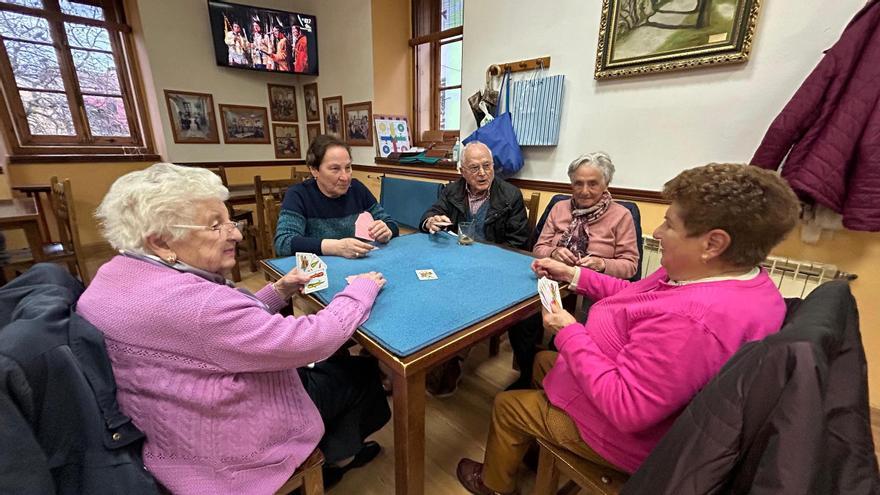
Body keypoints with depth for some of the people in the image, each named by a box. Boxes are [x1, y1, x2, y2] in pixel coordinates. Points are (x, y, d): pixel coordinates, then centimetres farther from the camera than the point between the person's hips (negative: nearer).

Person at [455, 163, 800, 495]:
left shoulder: (690, 321, -42)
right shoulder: (741, 278, -8)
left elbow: (625, 410, -36)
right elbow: (638, 296, 3)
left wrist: (570, 333, -27)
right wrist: (574, 275, 1)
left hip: (623, 433, -9)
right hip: (620, 385, 9)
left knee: (507, 405, 8)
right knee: (543, 361, 26)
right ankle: (539, 444, 48)